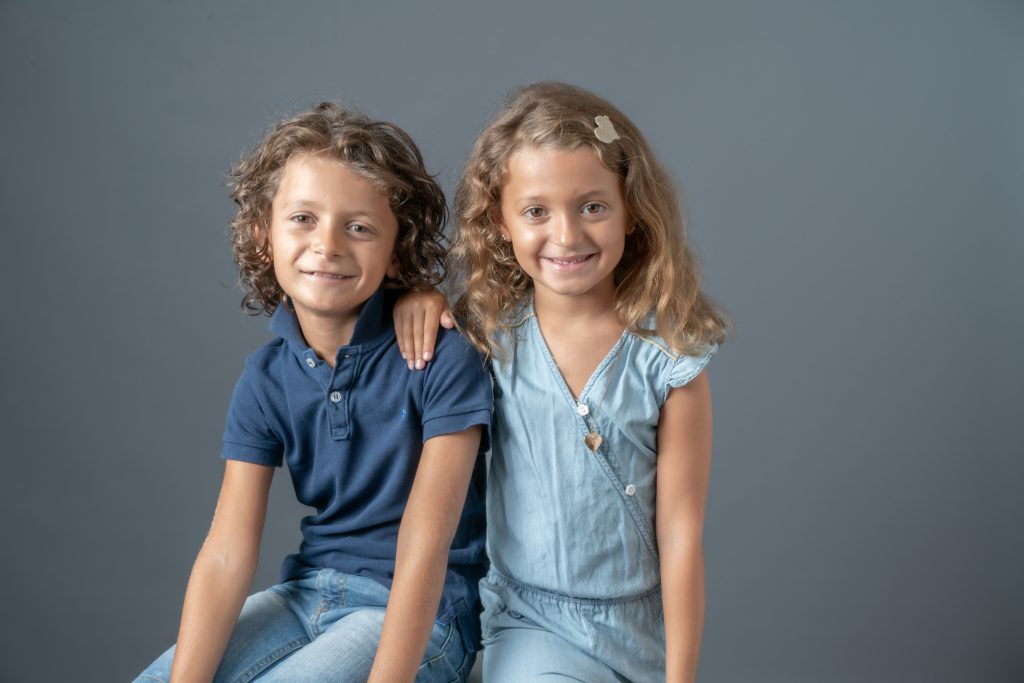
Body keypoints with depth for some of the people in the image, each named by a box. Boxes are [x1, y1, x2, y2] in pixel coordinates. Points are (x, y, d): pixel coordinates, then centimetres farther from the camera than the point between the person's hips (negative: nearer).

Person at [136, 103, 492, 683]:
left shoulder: (443, 360, -16)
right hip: (307, 593, 5)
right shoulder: (267, 379, -2)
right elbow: (228, 554, -9)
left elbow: (423, 548, -20)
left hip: (422, 614, -5)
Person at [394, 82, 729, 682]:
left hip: (642, 628, 0)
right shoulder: (493, 331, -5)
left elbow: (680, 538, -9)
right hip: (530, 622, 1)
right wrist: (420, 293, -8)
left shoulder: (668, 360, -12)